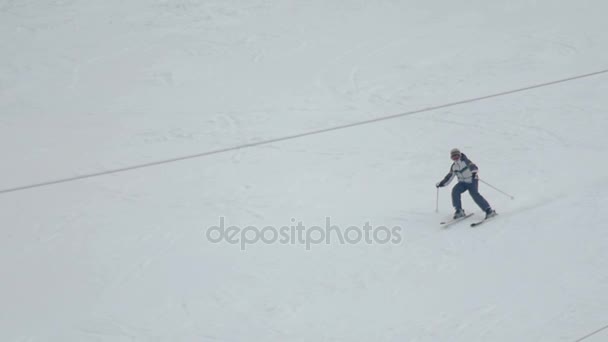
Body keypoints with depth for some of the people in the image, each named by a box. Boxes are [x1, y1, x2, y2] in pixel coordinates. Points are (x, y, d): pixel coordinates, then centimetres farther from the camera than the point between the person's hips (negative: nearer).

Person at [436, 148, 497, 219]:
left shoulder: (465, 161, -15)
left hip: (472, 181, -5)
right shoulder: (453, 166, 4)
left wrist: (474, 172, -54)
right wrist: (441, 183, 10)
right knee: (455, 191, -19)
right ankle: (459, 211, -8)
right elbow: (449, 177, 13)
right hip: (462, 183, 5)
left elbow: (472, 166, -33)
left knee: (474, 194, -26)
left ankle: (489, 210, -21)